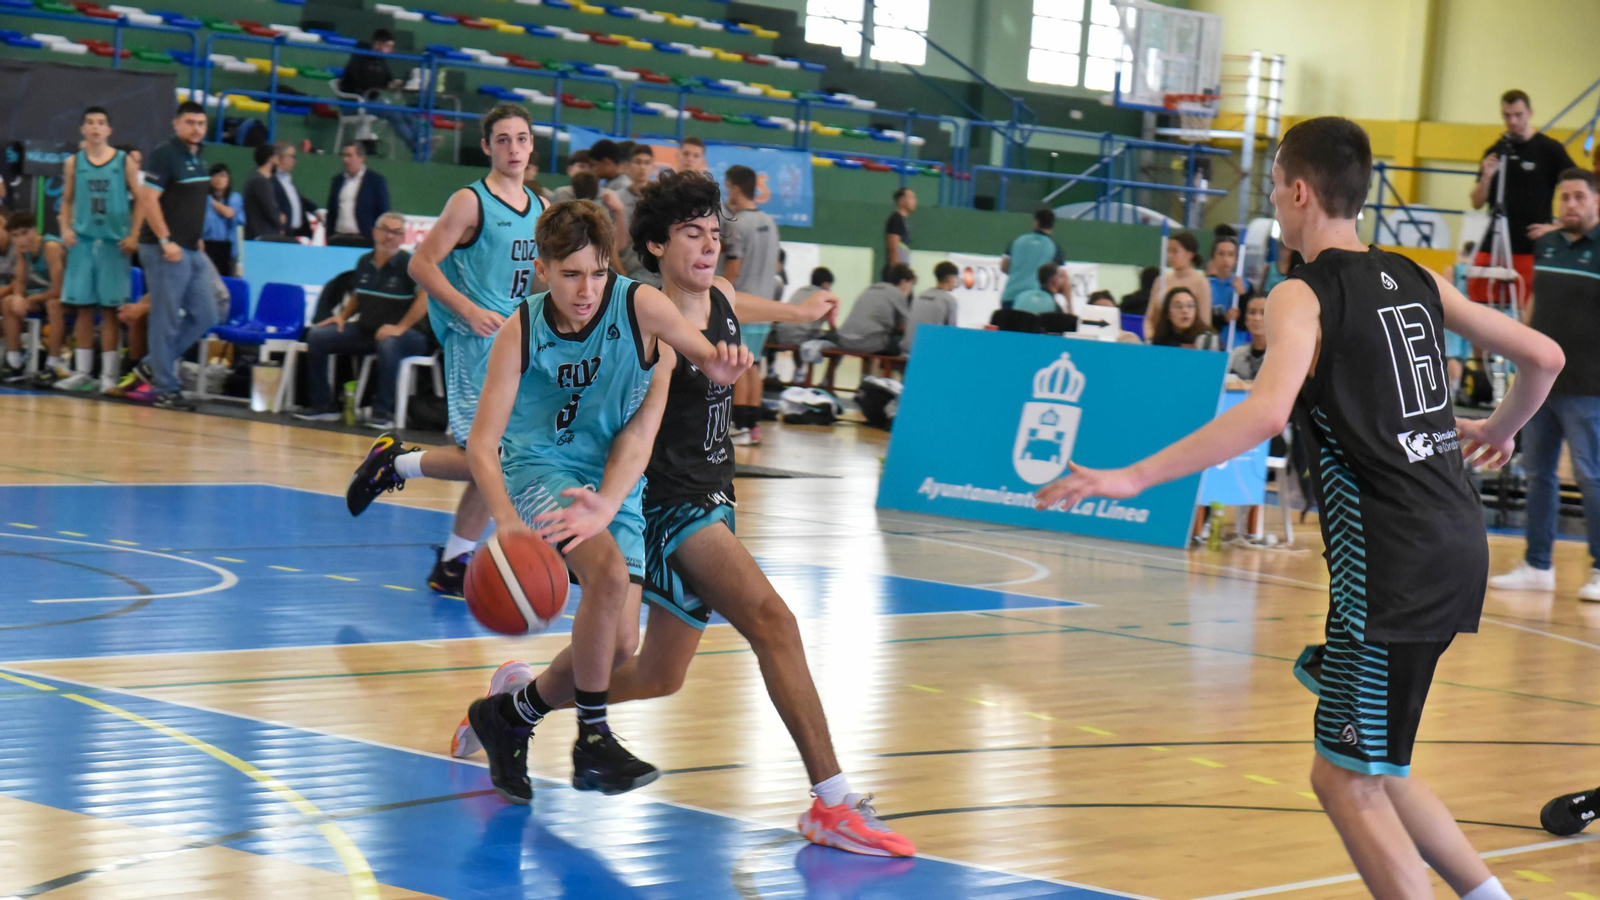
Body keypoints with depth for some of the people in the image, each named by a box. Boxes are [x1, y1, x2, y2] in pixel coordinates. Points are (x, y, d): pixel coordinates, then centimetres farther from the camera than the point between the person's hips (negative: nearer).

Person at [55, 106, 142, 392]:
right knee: (83, 307, 4)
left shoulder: (124, 162, 1)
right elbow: (67, 200, 15)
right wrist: (66, 228, -2)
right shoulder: (73, 163, 8)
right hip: (83, 241, 2)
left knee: (110, 309, -2)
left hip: (115, 243, -2)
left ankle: (109, 374, 2)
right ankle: (82, 371, 10)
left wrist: (134, 235, -8)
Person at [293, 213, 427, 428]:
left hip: (405, 334, -6)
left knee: (388, 344, -41)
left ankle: (383, 412, -29)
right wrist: (342, 316, 6)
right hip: (365, 329, 6)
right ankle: (323, 405, -1)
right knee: (317, 336, -8)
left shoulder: (408, 263, -11)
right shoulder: (365, 262, 8)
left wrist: (400, 327, -27)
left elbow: (426, 297, -24)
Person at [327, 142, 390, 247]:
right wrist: (329, 238, 12)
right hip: (338, 241, 4)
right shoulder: (337, 180, 15)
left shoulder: (376, 180, 1)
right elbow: (331, 213, 19)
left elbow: (383, 213, 0)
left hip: (363, 242, -4)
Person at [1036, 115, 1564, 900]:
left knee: (1347, 781, 0)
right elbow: (1544, 357, 17)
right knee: (1367, 768, 21)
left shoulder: (1303, 297, -8)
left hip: (1392, 562, -8)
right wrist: (1500, 428, 37)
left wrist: (1135, 477, -26)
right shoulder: (1416, 281, 13)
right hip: (1457, 542, 8)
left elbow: (1267, 413, -27)